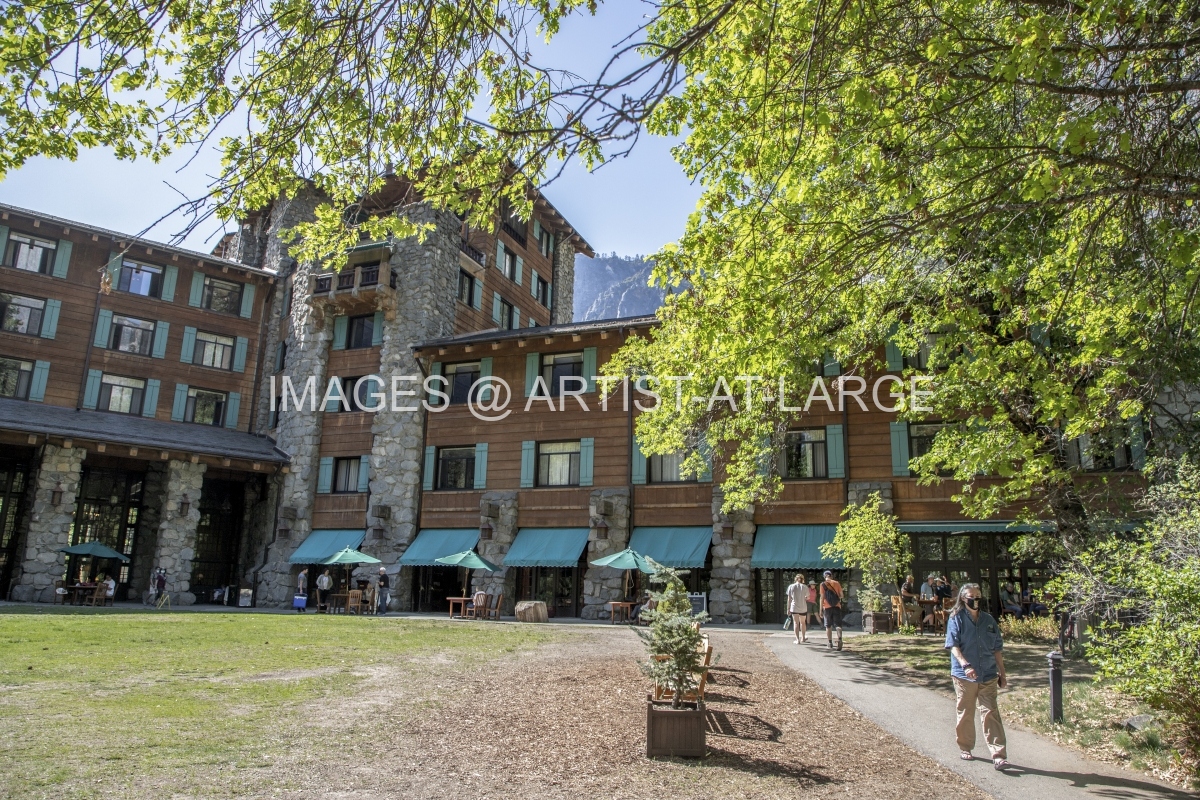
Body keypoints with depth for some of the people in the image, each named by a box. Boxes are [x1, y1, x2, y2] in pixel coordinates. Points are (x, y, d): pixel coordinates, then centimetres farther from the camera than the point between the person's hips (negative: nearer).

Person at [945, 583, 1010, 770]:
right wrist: (965, 665, -26)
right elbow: (953, 645, -12)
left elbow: (997, 649, 14)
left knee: (991, 714, -3)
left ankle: (998, 755, -4)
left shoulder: (988, 620, 9)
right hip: (964, 676, -2)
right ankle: (965, 748, 25)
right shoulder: (956, 619, -4)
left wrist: (1002, 673, 13)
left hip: (988, 676, 2)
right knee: (965, 714, 9)